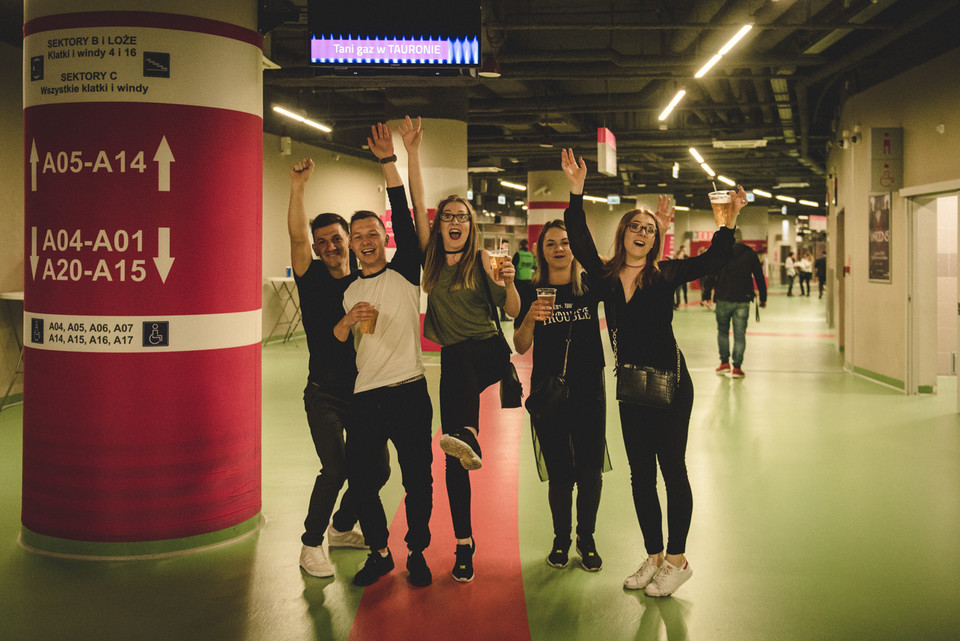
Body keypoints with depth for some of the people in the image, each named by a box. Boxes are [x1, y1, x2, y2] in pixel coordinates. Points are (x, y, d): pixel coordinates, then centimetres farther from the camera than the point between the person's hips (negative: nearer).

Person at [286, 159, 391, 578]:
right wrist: (298, 186, -31)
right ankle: (311, 544, 4)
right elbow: (296, 237, -19)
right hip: (325, 395, -4)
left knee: (377, 468, 9)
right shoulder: (312, 279, -5)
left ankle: (341, 528, 34)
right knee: (336, 469, -16)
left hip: (364, 391, 4)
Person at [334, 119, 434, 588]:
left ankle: (417, 553, 22)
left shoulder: (404, 274, 1)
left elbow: (405, 218, -12)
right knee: (359, 475, 7)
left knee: (418, 479, 3)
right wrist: (348, 321, -10)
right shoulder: (347, 290, 12)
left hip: (408, 392, -4)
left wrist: (390, 162, -18)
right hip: (363, 397, 4)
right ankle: (379, 552, 26)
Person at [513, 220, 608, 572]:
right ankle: (561, 539, 25)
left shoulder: (590, 286, 2)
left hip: (589, 390, 1)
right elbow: (521, 347, -4)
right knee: (560, 474, 4)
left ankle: (586, 539, 22)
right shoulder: (531, 292, 0)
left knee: (590, 471, 2)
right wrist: (530, 319, -24)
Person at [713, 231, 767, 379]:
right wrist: (763, 298, 12)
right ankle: (737, 368, 2)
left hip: (723, 300, 0)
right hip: (742, 301, 0)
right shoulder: (751, 254, 3)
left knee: (722, 331, 16)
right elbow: (759, 278, 5)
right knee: (739, 334, 3)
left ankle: (724, 362, 13)